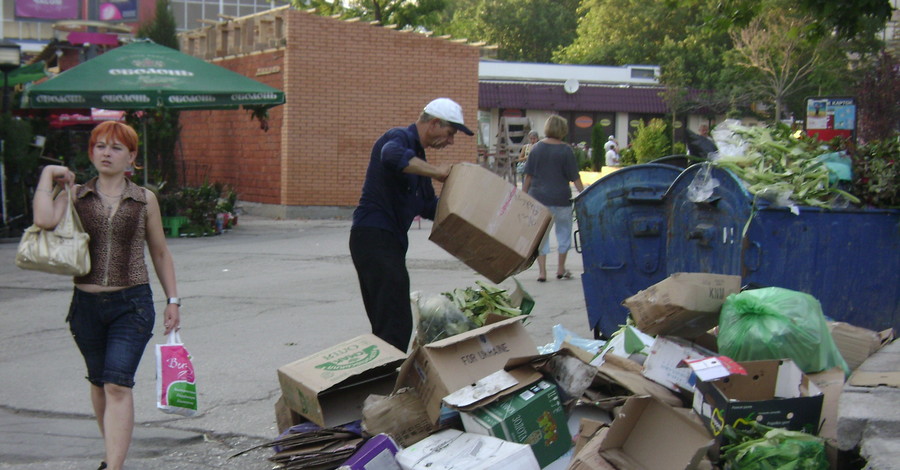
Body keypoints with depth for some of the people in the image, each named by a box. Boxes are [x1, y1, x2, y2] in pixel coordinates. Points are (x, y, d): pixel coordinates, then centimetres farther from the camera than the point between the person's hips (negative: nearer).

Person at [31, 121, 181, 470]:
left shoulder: (145, 200, 3)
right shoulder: (75, 195, 4)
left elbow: (160, 254, 10)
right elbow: (45, 220, -18)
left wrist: (172, 300, 8)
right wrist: (48, 175, -6)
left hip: (132, 303, -2)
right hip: (86, 304, 2)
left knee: (118, 385, -13)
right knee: (99, 383, 16)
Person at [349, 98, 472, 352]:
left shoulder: (418, 156, 22)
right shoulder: (399, 137, -8)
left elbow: (427, 207, 27)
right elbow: (393, 157, -34)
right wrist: (435, 171, -24)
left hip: (387, 241, 10)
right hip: (374, 236, -10)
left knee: (386, 323, 12)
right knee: (397, 324, -15)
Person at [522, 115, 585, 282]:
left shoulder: (537, 148, 1)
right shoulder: (565, 150, -7)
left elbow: (528, 175, 3)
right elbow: (574, 177, -6)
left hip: (538, 197, 2)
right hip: (561, 198, -2)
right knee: (563, 231, 15)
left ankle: (542, 271, 0)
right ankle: (561, 268, 23)